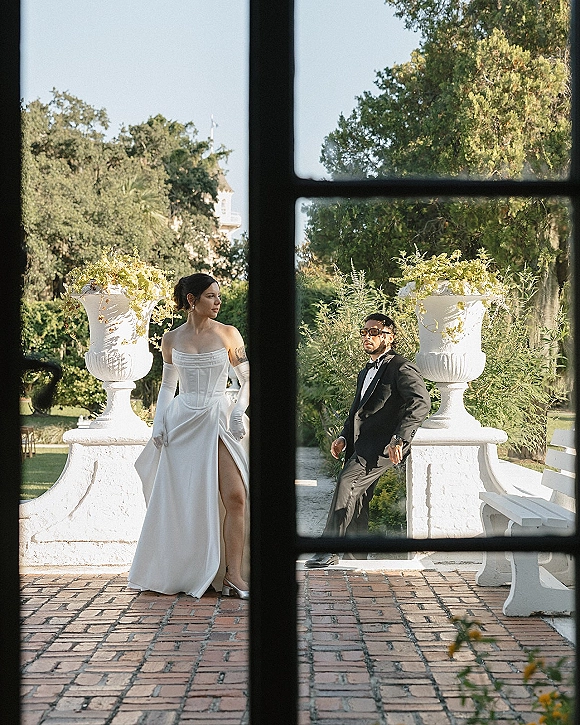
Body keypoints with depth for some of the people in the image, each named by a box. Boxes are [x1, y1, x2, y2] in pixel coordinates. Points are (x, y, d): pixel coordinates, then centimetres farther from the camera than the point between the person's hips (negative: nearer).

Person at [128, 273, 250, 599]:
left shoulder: (228, 334, 1)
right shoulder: (172, 340, 5)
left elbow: (248, 378, 4)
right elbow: (167, 385, 13)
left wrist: (239, 410, -11)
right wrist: (159, 422, 2)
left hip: (218, 421, -1)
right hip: (182, 421, 1)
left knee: (234, 496, -12)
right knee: (180, 500, 5)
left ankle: (233, 574, -7)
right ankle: (177, 573, 19)